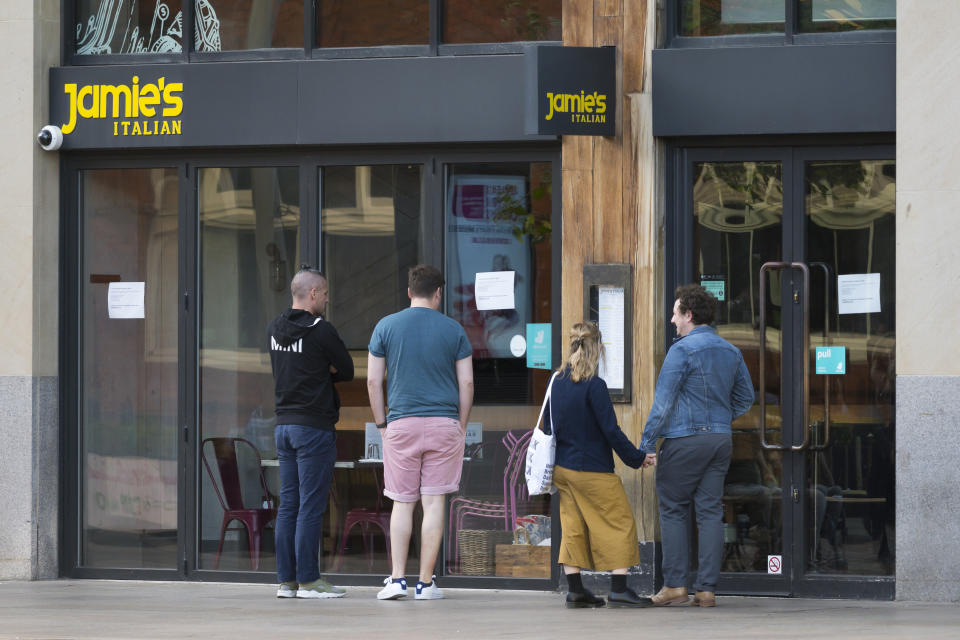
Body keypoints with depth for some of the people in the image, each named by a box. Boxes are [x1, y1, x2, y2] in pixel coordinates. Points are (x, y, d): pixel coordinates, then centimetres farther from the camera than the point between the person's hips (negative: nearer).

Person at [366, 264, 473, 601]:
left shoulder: (386, 327, 3)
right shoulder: (453, 330, 3)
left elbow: (373, 381, 2)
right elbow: (466, 383, 3)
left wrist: (382, 424, 10)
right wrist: (460, 427, 13)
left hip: (402, 423, 0)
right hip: (444, 422, 0)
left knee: (402, 503, 7)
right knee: (434, 502, 1)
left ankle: (397, 579, -1)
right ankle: (426, 582, 2)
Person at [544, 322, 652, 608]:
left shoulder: (558, 382, 4)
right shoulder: (594, 386, -17)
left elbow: (548, 426, 12)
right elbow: (611, 431, -16)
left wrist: (551, 465, 22)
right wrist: (637, 457, -5)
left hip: (562, 467, 7)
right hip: (593, 471, -7)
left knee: (573, 527, 12)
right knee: (619, 523, 2)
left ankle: (575, 590, 10)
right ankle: (619, 589, -2)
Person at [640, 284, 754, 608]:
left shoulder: (682, 350, -10)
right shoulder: (731, 351, 11)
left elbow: (663, 401, -12)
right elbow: (745, 397, 19)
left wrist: (647, 443, -10)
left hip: (684, 439, -6)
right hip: (720, 439, 6)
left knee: (673, 511, 4)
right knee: (711, 512, 4)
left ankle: (674, 584, 0)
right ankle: (707, 589, 2)